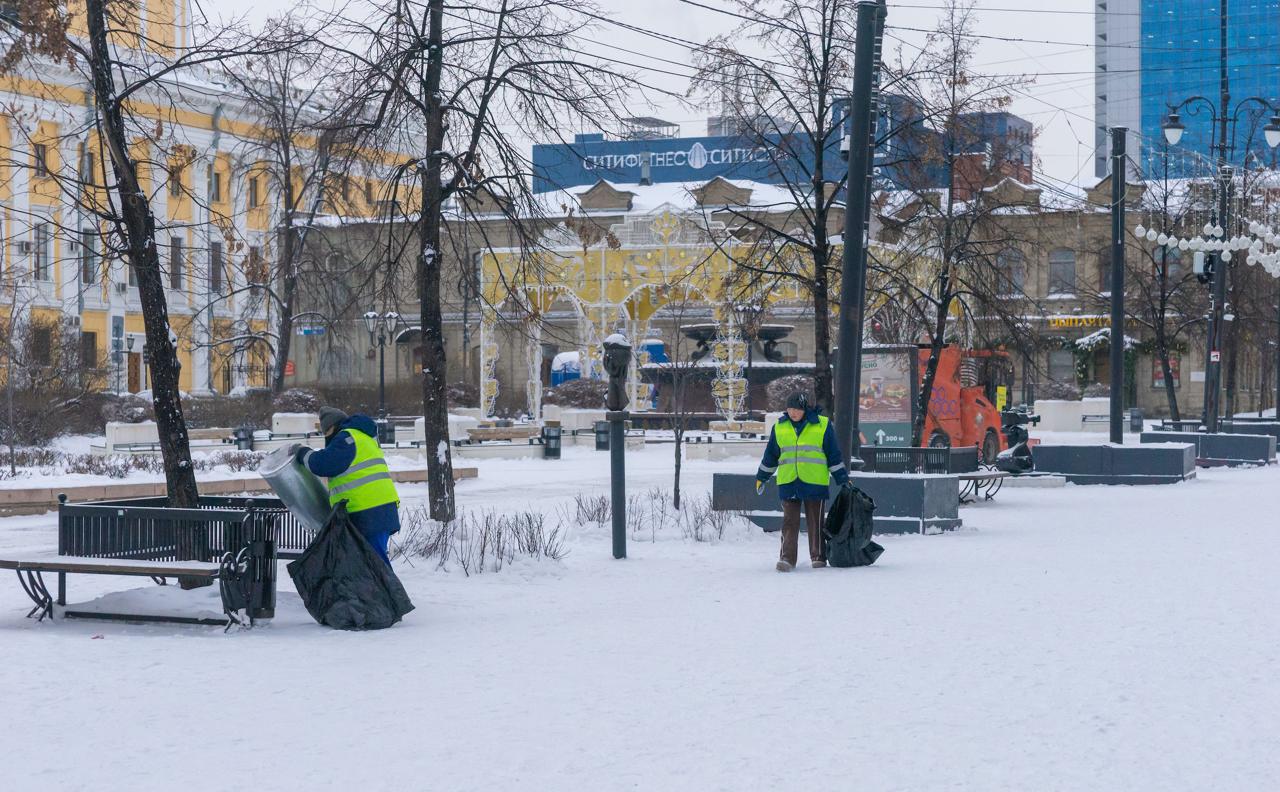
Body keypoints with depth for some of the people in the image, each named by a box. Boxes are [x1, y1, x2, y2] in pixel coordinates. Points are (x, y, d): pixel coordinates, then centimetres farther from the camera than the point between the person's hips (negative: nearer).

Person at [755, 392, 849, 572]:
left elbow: (834, 455, 7)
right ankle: (787, 558, -3)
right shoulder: (779, 427, 9)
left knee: (815, 521, 4)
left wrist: (843, 479, 6)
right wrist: (761, 477, 23)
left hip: (815, 483, -2)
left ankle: (818, 557, 14)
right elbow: (770, 455, 19)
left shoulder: (822, 425, 3)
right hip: (787, 483, 2)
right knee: (790, 521, -2)